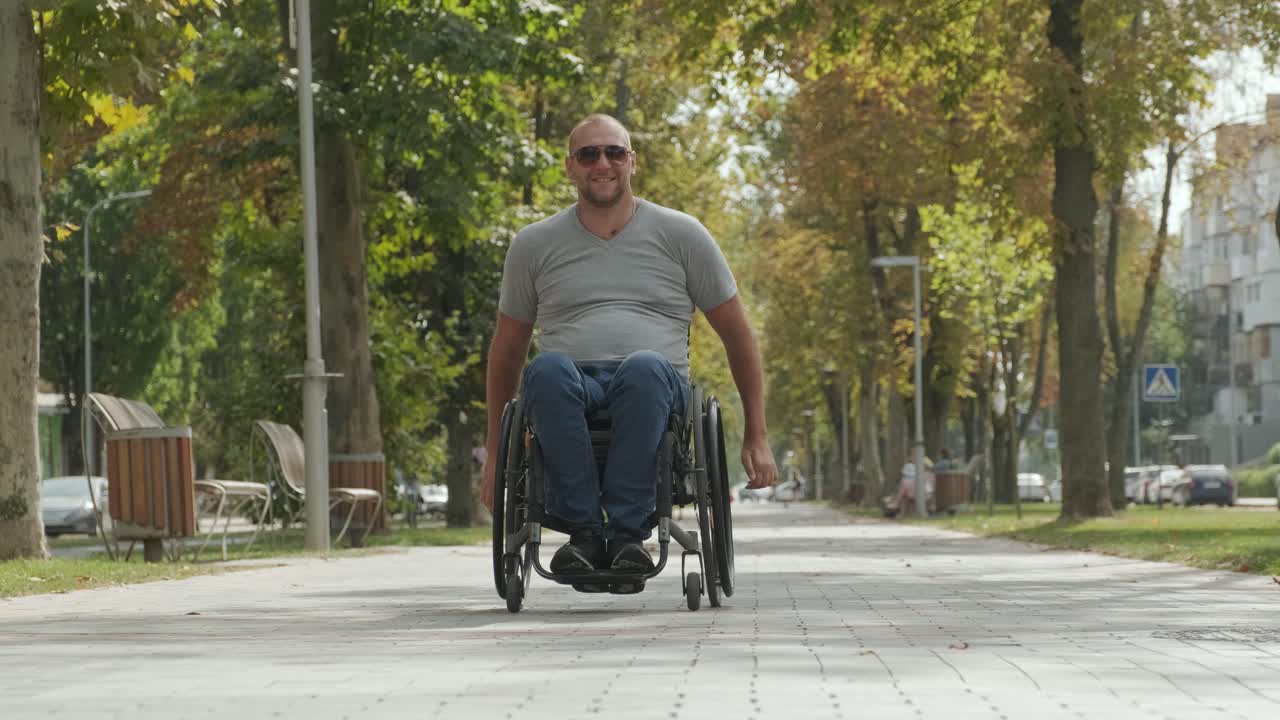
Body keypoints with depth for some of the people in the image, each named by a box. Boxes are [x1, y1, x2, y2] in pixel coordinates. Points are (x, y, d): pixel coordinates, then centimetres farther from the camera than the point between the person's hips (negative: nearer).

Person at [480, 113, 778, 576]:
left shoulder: (681, 236, 13)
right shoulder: (533, 246, 16)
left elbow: (738, 337, 16)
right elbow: (507, 350, 23)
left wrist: (757, 437, 12)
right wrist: (496, 454, 19)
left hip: (656, 384, -1)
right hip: (569, 394, 1)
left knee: (643, 367, -39)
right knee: (547, 369, -37)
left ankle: (628, 532, -37)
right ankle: (584, 530, -35)